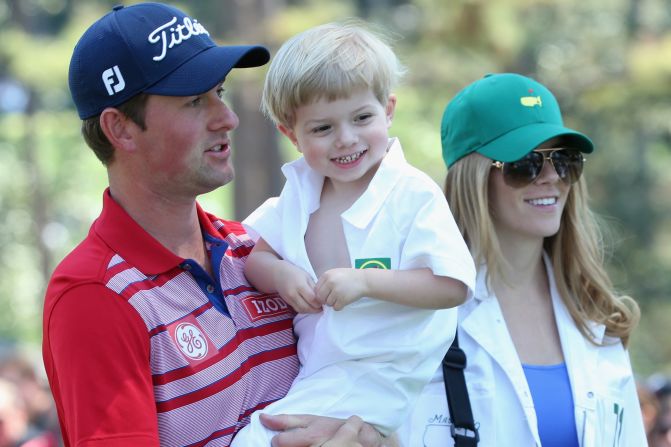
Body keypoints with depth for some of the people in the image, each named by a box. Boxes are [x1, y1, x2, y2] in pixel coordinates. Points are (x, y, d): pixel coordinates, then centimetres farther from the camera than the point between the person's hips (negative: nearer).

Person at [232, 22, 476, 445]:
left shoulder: (413, 195, -12)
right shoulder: (300, 189, 6)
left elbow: (452, 285, -18)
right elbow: (255, 256, 13)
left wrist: (366, 281, -26)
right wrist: (279, 274, -10)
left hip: (378, 376, -7)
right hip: (311, 370, 7)